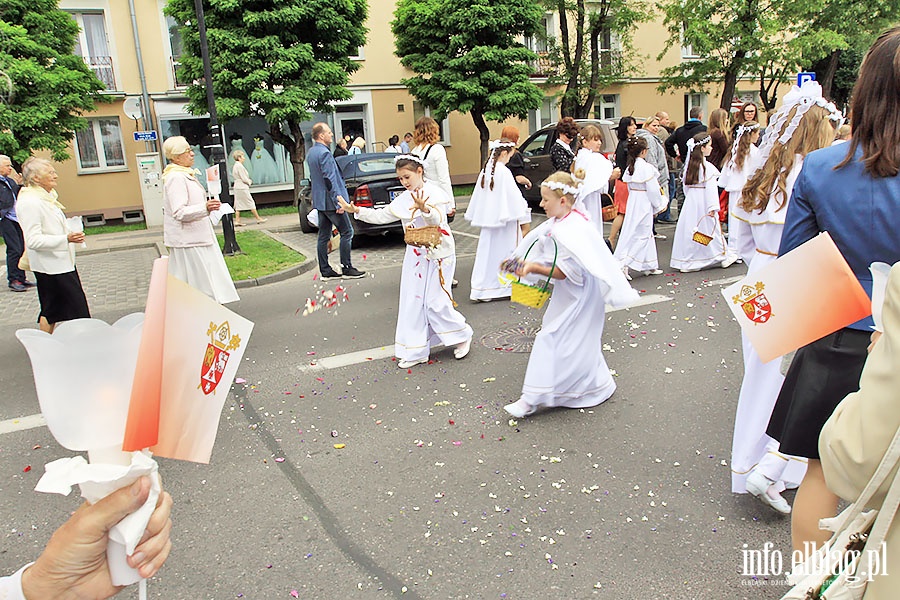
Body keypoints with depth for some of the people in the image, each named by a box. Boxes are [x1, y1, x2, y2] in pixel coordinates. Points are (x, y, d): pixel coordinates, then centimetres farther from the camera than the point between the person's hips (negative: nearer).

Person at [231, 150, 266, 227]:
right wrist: (249, 182, 1)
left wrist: (248, 181, 12)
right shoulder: (240, 166, -16)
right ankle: (258, 219, 7)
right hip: (242, 188, -9)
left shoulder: (235, 166, 14)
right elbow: (244, 179, -17)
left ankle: (237, 221, 5)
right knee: (251, 203, -1)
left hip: (237, 187, 9)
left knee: (238, 205, 7)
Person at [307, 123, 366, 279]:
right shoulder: (324, 153, -17)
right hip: (330, 201, -10)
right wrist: (338, 202, -21)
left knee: (323, 236, 10)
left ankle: (325, 270, 13)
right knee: (347, 232, -2)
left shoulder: (311, 153, 14)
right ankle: (346, 268, 1)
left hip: (320, 202, 10)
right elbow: (330, 180, -21)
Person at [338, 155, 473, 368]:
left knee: (436, 302, -7)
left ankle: (462, 336, 18)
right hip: (415, 255, 7)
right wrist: (356, 210, 2)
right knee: (413, 302, 6)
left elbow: (438, 219, -26)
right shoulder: (404, 199, 9)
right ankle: (415, 351, 16)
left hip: (438, 254, -7)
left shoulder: (433, 192, -11)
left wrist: (424, 208, -47)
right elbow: (381, 215, 14)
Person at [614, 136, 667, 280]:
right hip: (644, 204, -8)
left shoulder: (630, 167, 5)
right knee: (641, 234, -2)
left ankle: (649, 266, 24)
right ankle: (623, 264, -10)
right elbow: (653, 190, -16)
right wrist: (659, 204, 0)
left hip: (633, 202, 8)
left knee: (647, 234, 17)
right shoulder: (646, 167, -18)